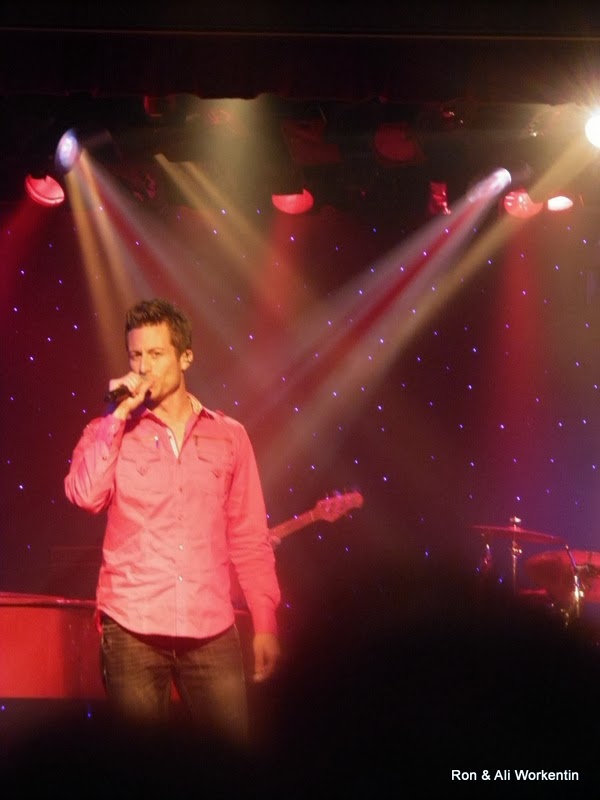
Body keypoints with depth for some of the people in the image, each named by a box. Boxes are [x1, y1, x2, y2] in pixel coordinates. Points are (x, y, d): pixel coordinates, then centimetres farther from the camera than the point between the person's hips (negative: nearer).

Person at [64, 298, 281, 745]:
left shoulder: (229, 436, 8)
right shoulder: (111, 434, 7)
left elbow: (250, 539, 8)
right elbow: (85, 496, -12)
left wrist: (266, 624, 3)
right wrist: (119, 414, -9)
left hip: (213, 633, 1)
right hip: (132, 630, 0)